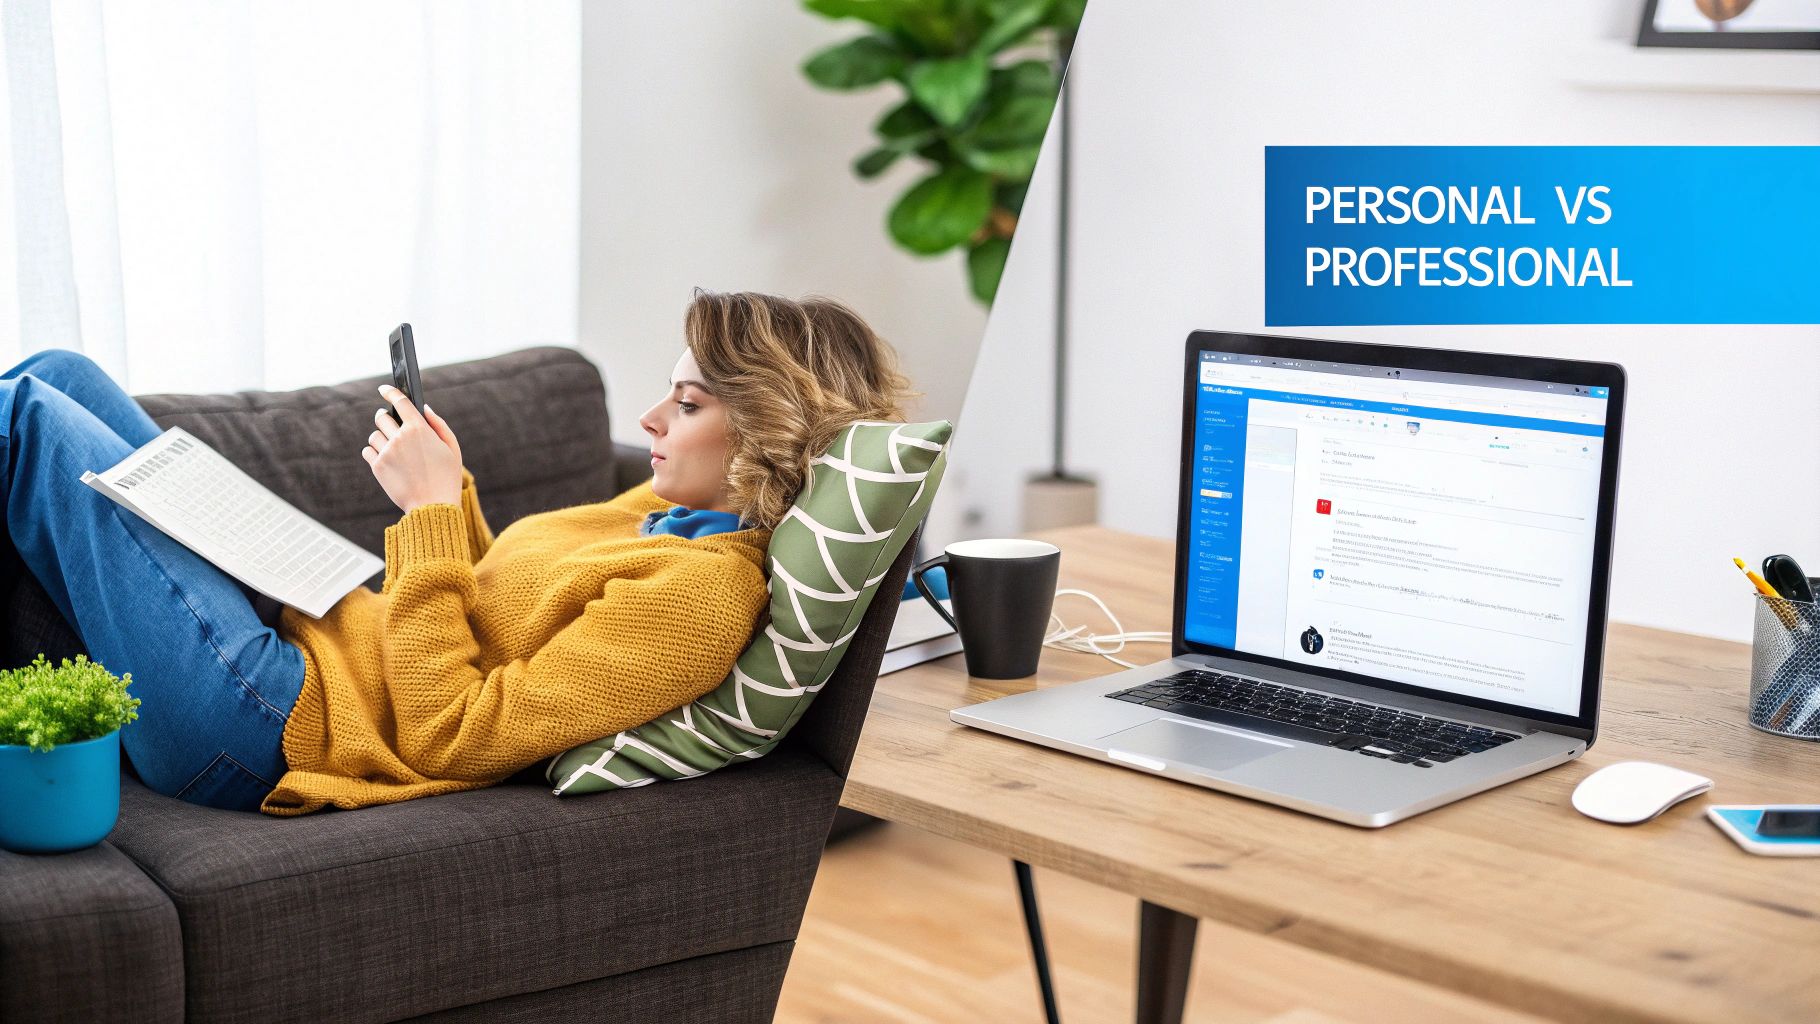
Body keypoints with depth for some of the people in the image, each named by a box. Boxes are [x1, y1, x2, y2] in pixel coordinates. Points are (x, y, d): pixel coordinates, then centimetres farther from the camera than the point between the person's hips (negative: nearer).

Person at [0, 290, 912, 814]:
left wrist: (430, 513, -22)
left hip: (260, 726, -9)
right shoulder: (666, 509, 5)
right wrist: (446, 494, 1)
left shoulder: (703, 592, -24)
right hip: (299, 637, 9)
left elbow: (446, 735, -25)